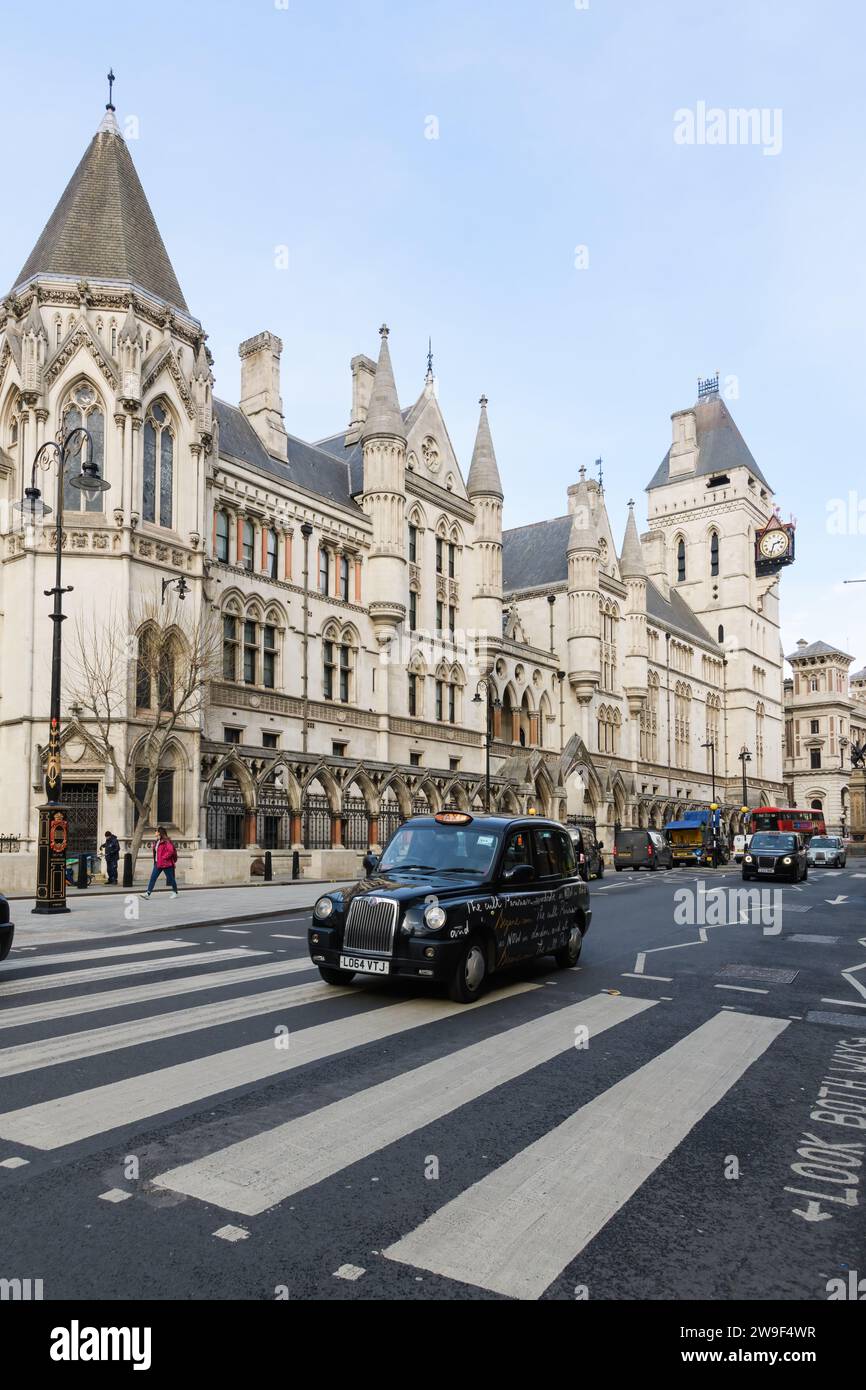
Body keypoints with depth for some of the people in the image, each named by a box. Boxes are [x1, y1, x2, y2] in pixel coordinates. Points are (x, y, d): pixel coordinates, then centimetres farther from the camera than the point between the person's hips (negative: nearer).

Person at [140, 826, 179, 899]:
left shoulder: (166, 841, -15)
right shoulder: (157, 841, 13)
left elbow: (171, 851, -23)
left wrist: (163, 858, -20)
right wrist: (153, 846, 6)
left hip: (165, 863, -9)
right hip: (157, 863, 9)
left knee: (171, 878, 5)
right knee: (152, 878, -1)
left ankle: (175, 893, 19)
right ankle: (148, 893, -4)